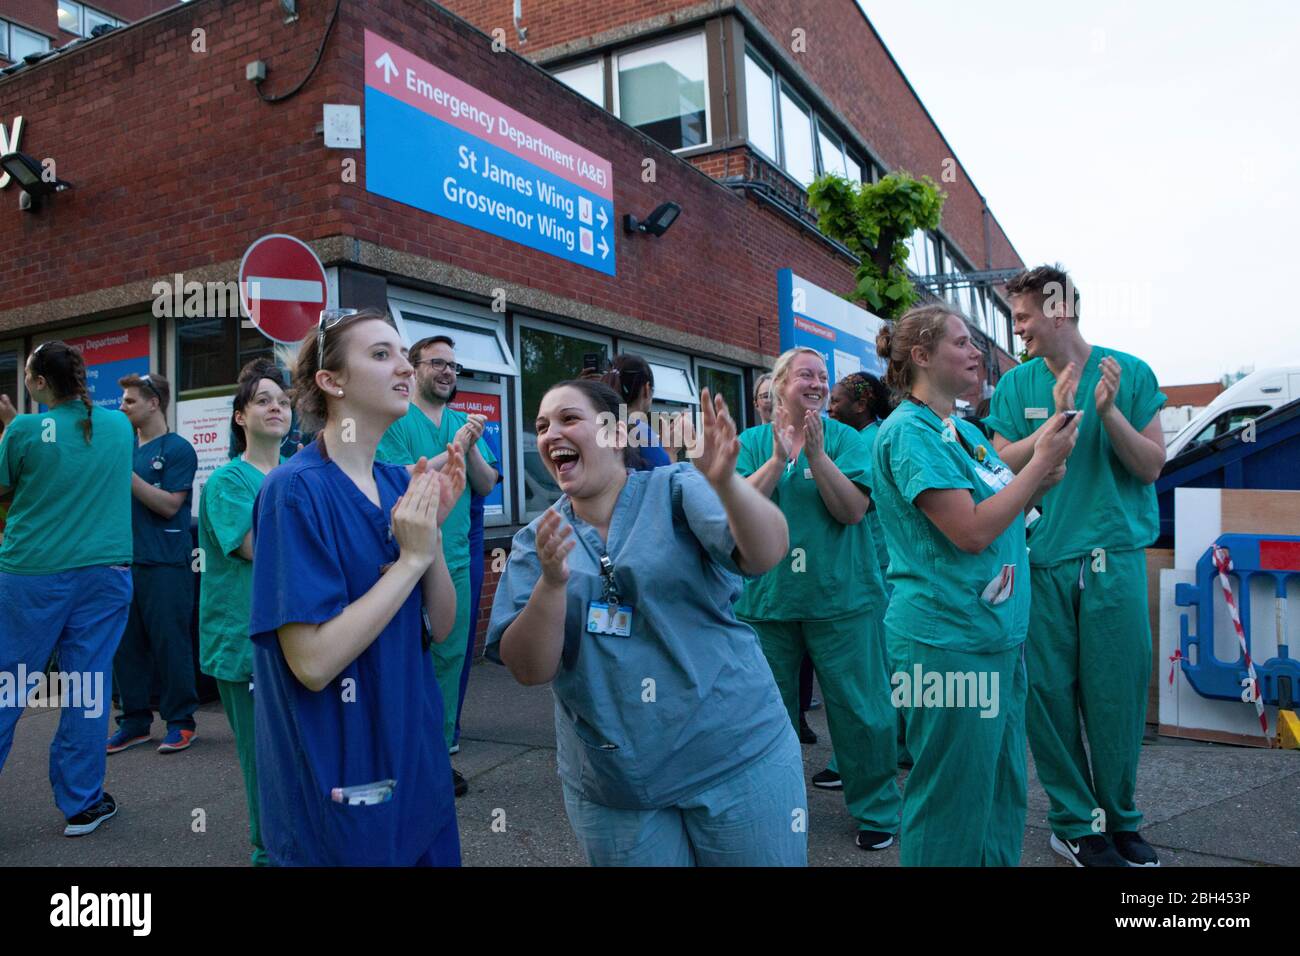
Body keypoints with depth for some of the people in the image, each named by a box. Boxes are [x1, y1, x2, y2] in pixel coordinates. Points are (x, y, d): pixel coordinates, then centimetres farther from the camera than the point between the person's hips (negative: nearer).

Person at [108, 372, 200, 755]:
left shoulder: (177, 449, -5)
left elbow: (169, 504, -14)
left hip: (164, 564, -7)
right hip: (125, 561, 7)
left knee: (170, 643, -1)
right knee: (126, 644, 9)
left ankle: (180, 720, 9)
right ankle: (135, 720, 20)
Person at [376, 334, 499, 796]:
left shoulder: (464, 423, 11)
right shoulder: (394, 420, -6)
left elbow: (486, 485, 6)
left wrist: (471, 448, -11)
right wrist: (453, 451, -17)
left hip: (456, 560, 5)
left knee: (450, 658, 11)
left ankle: (438, 752, 23)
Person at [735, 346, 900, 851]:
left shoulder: (843, 437, -1)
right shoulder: (752, 442, 4)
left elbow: (853, 510, -12)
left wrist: (817, 455, -23)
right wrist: (778, 459, -21)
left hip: (839, 596, -2)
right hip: (766, 597, 2)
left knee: (858, 710, 3)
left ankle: (876, 811, 23)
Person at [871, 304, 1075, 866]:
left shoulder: (965, 430, 14)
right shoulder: (909, 431, -14)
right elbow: (972, 531, -21)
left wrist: (1038, 483, 2)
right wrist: (1042, 460, -13)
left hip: (999, 632, 9)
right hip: (949, 641, -9)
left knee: (1003, 791, 19)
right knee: (954, 801, 2)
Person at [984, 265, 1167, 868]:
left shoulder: (1130, 373, 3)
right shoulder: (1015, 386, 6)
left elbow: (1151, 466, 0)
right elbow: (1002, 465, -3)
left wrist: (1109, 412, -15)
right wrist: (1059, 419, -13)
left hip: (1114, 560, 0)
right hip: (1040, 562, 1)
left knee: (1116, 696, 6)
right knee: (1050, 694, 4)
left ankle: (1120, 817, 27)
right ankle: (1074, 824, 20)